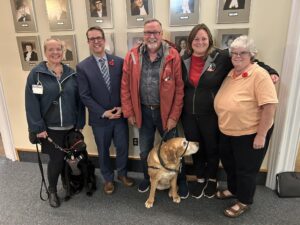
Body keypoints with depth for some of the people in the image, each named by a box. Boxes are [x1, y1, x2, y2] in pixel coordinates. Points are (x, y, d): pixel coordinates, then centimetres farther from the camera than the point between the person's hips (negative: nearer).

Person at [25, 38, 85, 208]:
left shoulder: (71, 74, 4)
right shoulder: (36, 74, -5)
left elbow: (79, 100, 4)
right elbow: (31, 102, -9)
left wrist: (80, 123, 3)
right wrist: (37, 127, -12)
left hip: (70, 127, 3)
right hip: (50, 128, -3)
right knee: (56, 159, 3)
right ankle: (52, 190, 30)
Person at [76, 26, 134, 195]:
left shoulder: (119, 62, -1)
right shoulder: (82, 67, -5)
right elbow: (85, 96, -8)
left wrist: (122, 107, -10)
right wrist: (104, 113, -14)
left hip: (120, 115, 1)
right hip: (100, 118, -1)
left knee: (123, 147, 14)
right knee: (103, 151, 15)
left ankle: (122, 173, 40)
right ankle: (108, 178, 38)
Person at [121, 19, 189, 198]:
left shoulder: (172, 55, -9)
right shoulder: (133, 56, -3)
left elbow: (179, 88, -8)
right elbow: (126, 86, 0)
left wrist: (174, 116, -10)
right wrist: (129, 112, -2)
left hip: (166, 111, -2)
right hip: (144, 111, 2)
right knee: (145, 151, 18)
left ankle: (181, 181, 37)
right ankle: (148, 177, 45)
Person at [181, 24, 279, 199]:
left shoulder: (220, 57, -9)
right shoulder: (184, 61, 2)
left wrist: (270, 71, -7)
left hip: (211, 115, -3)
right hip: (189, 115, 3)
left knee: (212, 148, 15)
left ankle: (212, 179, 40)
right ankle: (200, 179, 39)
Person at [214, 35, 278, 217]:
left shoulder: (259, 74, -18)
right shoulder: (230, 74, 5)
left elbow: (269, 106, -22)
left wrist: (261, 135, -22)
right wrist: (224, 124, 10)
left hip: (250, 133, -7)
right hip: (227, 131, 7)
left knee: (246, 169, 11)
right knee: (228, 163, 22)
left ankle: (244, 201, 33)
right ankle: (233, 190, 47)